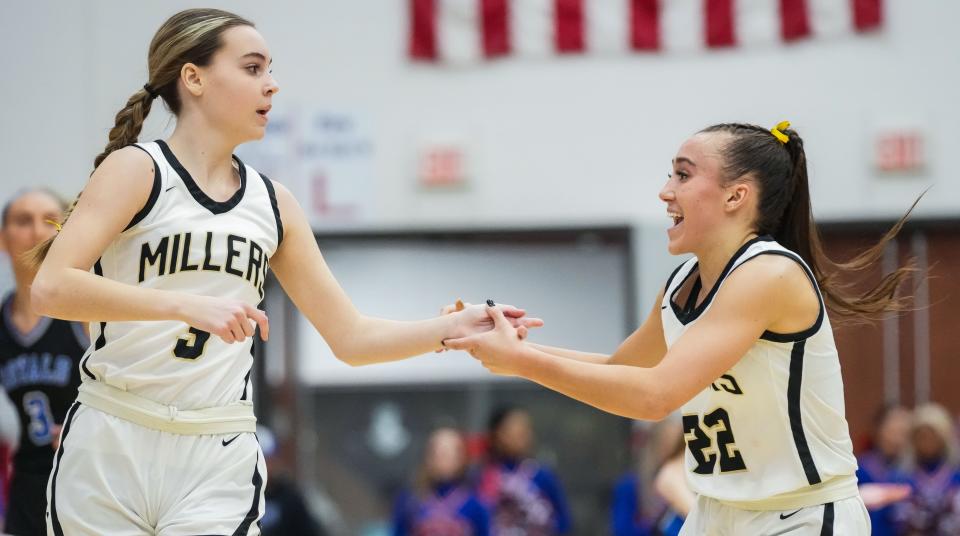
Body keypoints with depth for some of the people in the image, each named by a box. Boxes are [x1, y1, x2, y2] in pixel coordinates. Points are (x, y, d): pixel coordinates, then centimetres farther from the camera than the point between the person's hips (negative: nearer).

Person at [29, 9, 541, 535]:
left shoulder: (272, 204, 11)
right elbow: (50, 288, -19)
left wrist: (453, 328, 0)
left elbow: (350, 337, 15)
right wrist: (188, 304, -29)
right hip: (111, 450, -3)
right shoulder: (136, 170, -5)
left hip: (219, 464, 3)